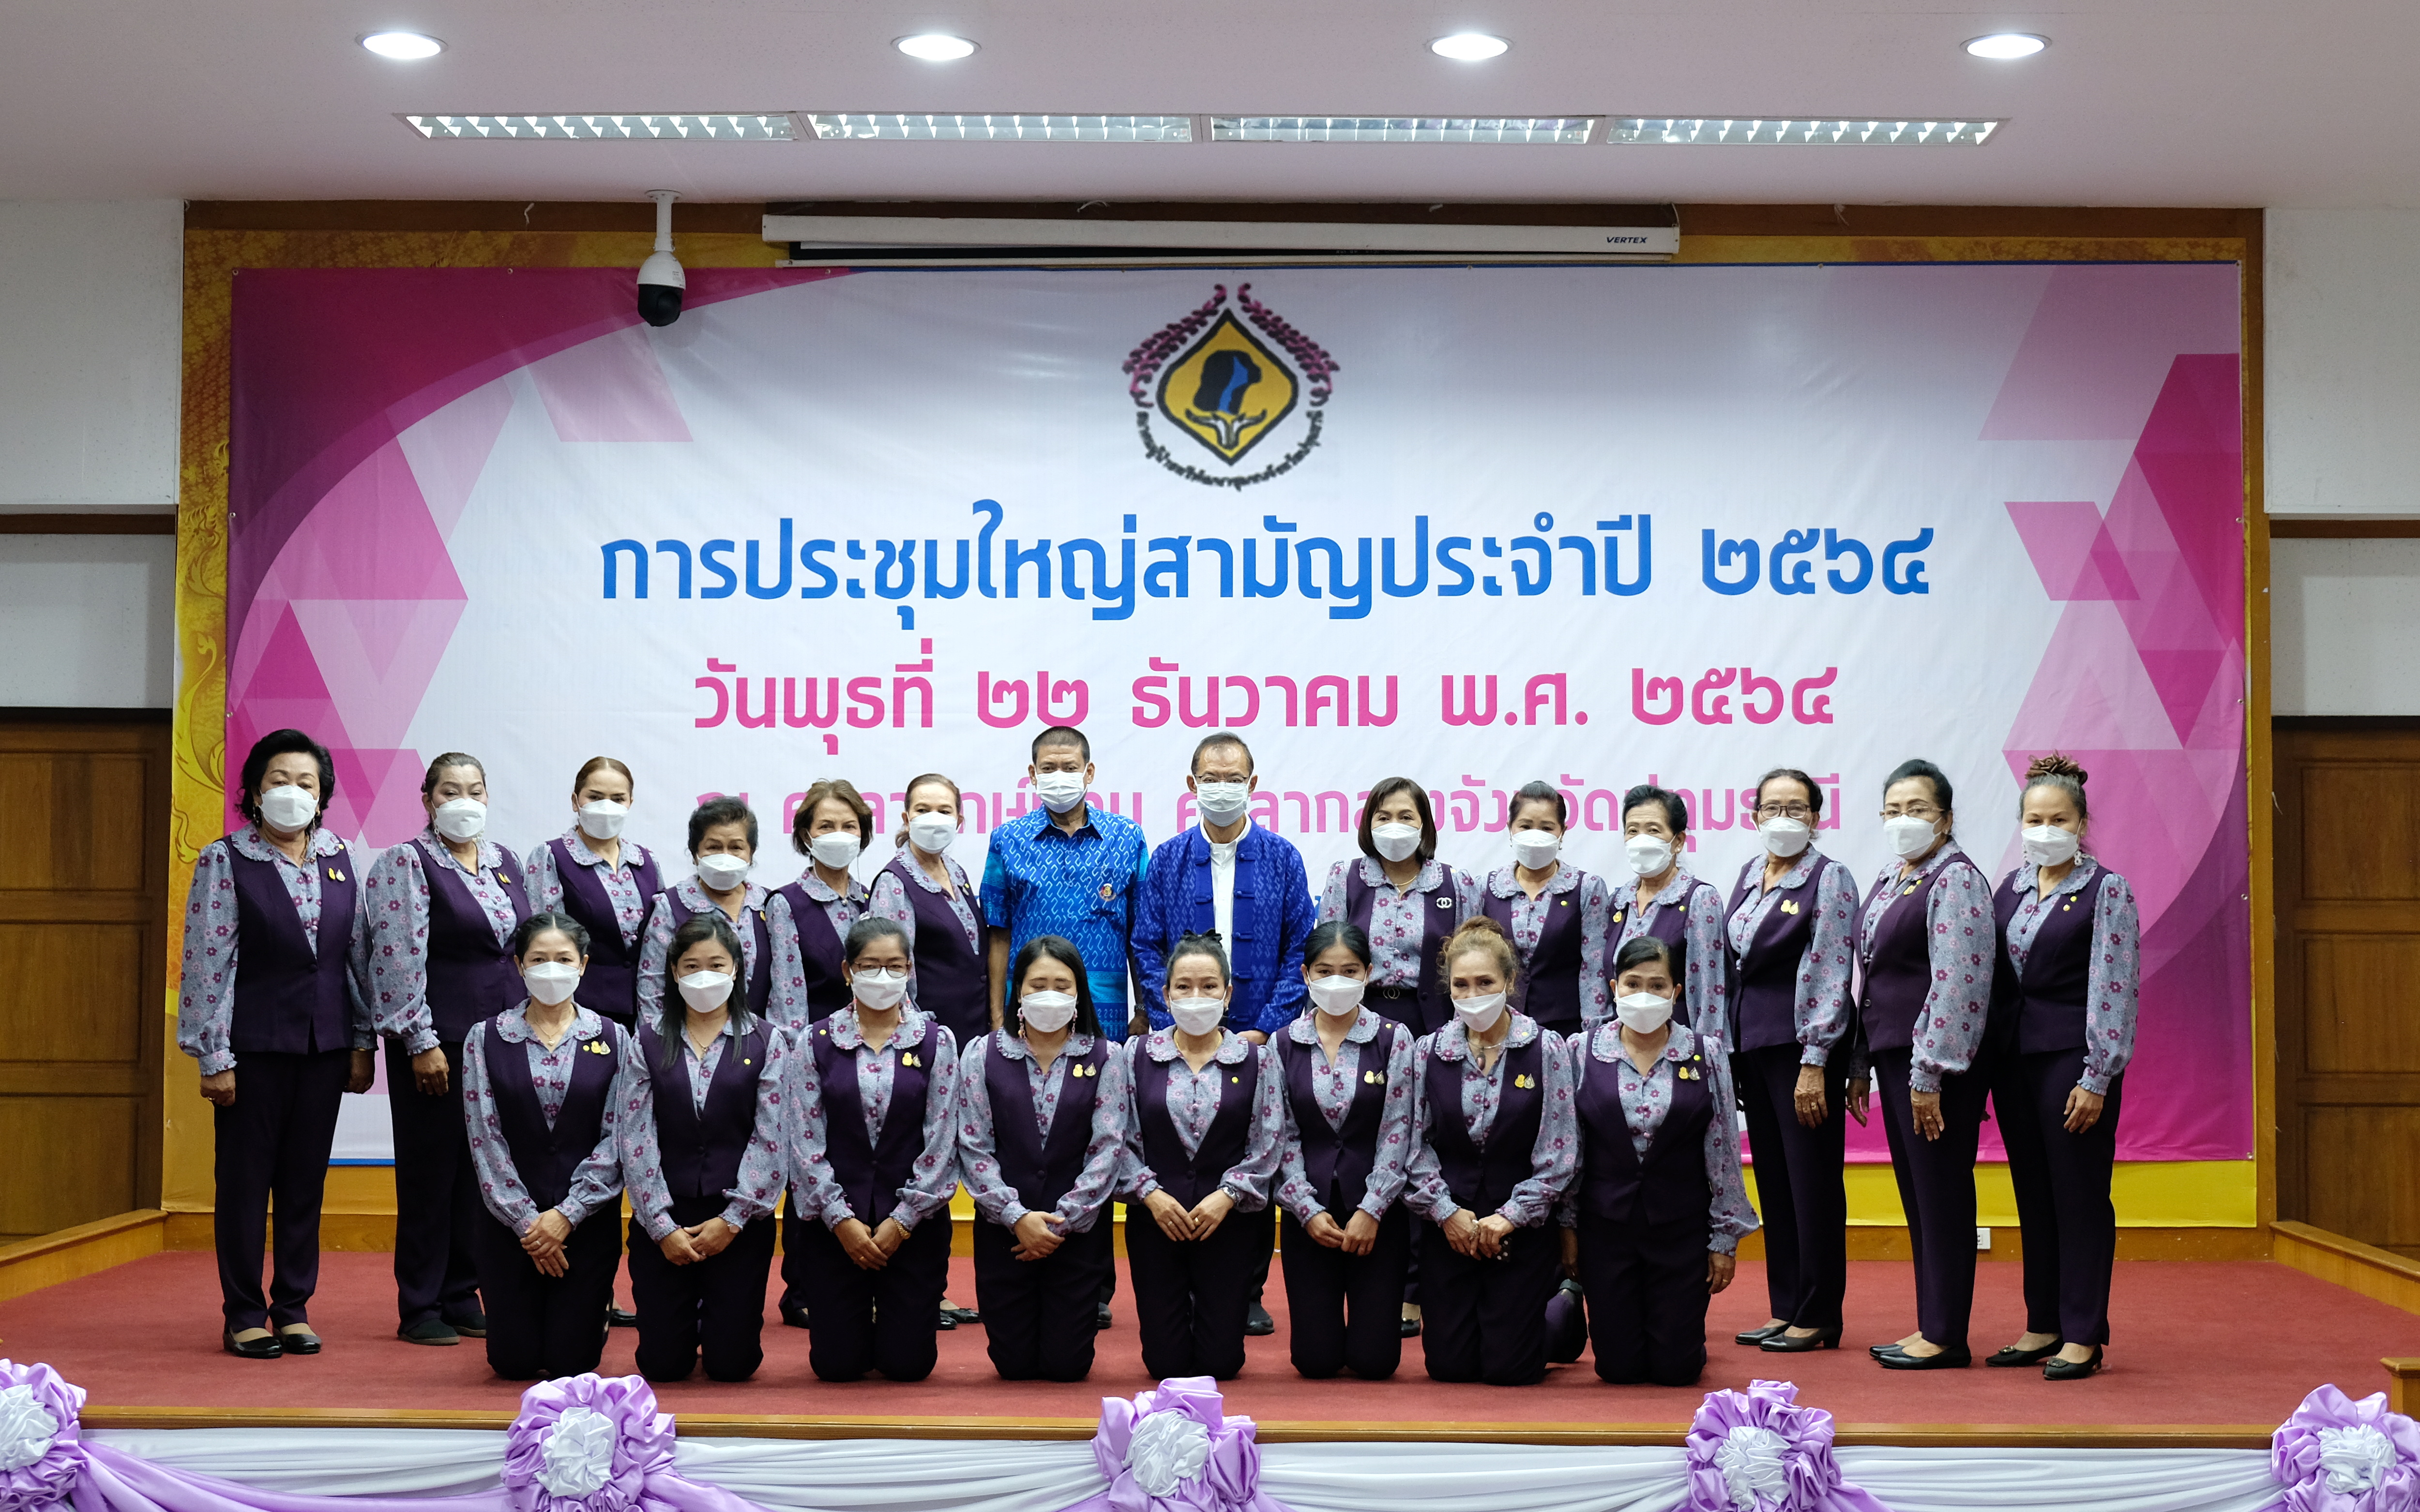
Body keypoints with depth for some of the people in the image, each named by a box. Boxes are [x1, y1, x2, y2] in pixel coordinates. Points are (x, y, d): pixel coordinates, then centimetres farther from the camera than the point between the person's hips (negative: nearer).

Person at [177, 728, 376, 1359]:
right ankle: (243, 1316, 13)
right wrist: (214, 1058, -11)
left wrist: (363, 1042, 8)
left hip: (324, 1044, 4)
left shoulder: (340, 858, 7)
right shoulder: (225, 861, -5)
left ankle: (293, 1308, 19)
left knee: (306, 1181, 9)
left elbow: (360, 953, 10)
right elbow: (208, 962, -8)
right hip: (255, 1043, -4)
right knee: (245, 1180, 3)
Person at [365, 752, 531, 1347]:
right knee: (432, 1171, 0)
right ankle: (420, 1310, 9)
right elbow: (400, 959, -12)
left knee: (483, 1170, 8)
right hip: (437, 1042, -6)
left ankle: (463, 1298, 18)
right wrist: (422, 1042, -16)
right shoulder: (406, 864, -6)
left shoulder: (506, 863, 13)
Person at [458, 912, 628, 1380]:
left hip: (587, 1217, 0)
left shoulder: (612, 1039, 1)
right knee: (513, 1360, 1)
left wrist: (566, 1216, -12)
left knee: (572, 1360, 0)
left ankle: (585, 1309, 34)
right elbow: (486, 1138, -3)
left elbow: (617, 1139, -4)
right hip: (512, 1219, 0)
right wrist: (526, 1221, -10)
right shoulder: (487, 1039, 1)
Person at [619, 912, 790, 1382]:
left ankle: (726, 1317, 33)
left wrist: (732, 1220, -11)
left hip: (739, 1219, -1)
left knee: (732, 1361, -1)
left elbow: (771, 1139, -5)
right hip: (663, 1220, 1)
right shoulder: (646, 1043, 3)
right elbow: (635, 1138, -2)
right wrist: (663, 1227, -9)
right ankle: (688, 1316, 34)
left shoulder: (767, 1042, 0)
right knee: (663, 1362, 1)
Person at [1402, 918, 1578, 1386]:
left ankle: (1564, 1309, 29)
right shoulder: (1428, 1052, 0)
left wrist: (1508, 1218, -11)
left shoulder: (1546, 1051, -7)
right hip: (1448, 1225, 2)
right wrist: (1446, 1212, -10)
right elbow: (1415, 1142, 0)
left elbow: (1559, 1155, -7)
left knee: (1508, 1367, -2)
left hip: (1521, 1228, -2)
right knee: (1449, 1365, 3)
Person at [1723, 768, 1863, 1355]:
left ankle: (1818, 1318, 6)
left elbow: (1829, 976, -14)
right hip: (1751, 1043, 7)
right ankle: (1784, 1309, 18)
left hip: (1802, 1046, -7)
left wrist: (1815, 1063, -18)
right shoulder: (1749, 875, 12)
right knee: (1773, 1180, 11)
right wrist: (1726, 1050, 12)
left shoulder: (1829, 879, -8)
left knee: (1813, 1180, -1)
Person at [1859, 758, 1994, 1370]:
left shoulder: (1954, 880, -11)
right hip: (1892, 1054, 9)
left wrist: (1928, 1074, -21)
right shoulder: (1890, 880, 16)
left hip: (1934, 1063, -9)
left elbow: (1955, 983, -19)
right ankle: (1930, 1326, 19)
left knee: (1941, 1193, -3)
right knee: (1917, 1195, 12)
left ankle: (1946, 1337, 3)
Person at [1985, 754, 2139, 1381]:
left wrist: (2096, 1079, -15)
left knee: (2078, 1193, -2)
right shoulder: (2010, 888, 11)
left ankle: (2083, 1336, 5)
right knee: (2033, 1193, 11)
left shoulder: (2106, 891, -6)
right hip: (2014, 1054, 6)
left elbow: (2114, 989, -11)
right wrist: (1987, 1062, 8)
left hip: (2071, 1056, -6)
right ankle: (2043, 1325, 19)